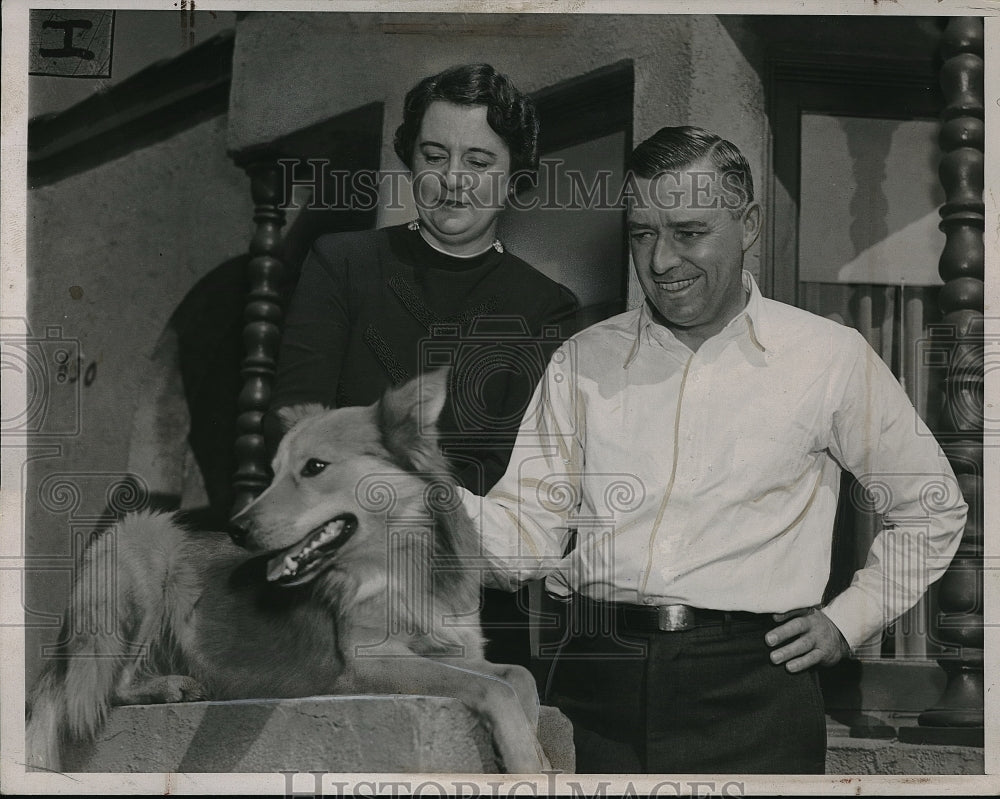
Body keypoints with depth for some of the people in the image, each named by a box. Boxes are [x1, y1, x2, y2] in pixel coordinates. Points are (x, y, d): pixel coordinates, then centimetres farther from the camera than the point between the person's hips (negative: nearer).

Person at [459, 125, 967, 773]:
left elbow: (934, 510, 14)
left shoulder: (830, 357, 3)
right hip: (598, 680, 2)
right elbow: (528, 536, 3)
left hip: (752, 691, -1)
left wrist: (848, 620, 4)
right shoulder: (582, 362, 8)